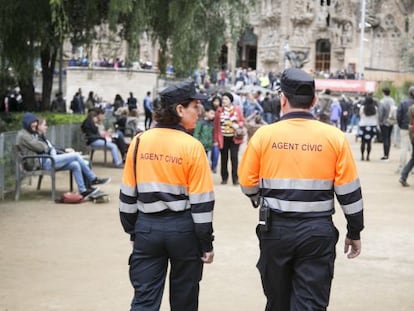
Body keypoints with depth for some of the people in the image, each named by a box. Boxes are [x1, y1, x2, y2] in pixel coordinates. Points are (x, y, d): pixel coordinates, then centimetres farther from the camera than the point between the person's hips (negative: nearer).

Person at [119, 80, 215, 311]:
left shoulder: (140, 142, 0)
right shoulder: (192, 147, -12)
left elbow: (128, 194, 5)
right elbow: (201, 201, -11)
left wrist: (133, 230, 17)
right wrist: (206, 243, -1)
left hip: (147, 226, 3)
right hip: (183, 228, -3)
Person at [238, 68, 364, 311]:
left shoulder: (264, 135, -5)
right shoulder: (334, 137, -4)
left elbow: (247, 182, 3)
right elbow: (349, 192, -2)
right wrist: (355, 232, 10)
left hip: (275, 229, 1)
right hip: (318, 231, -1)